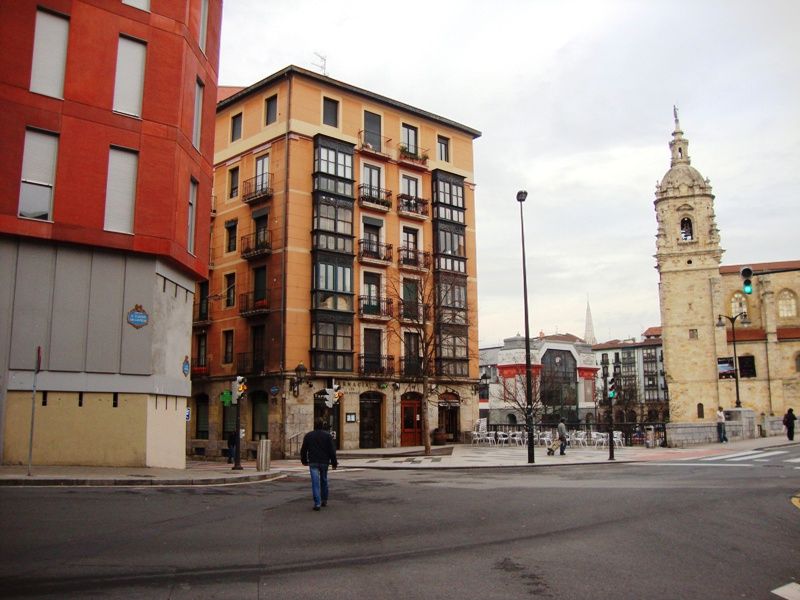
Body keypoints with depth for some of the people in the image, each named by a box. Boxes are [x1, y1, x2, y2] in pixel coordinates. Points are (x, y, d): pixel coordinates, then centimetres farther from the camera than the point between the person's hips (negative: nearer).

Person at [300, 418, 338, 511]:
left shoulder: (308, 435, 3)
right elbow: (332, 450, -4)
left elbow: (303, 450, 8)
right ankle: (324, 501, 26)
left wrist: (304, 461, 22)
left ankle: (317, 503, -14)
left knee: (315, 482, -5)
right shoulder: (327, 435, -1)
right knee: (324, 481, 17)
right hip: (324, 462, 1)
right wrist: (334, 463, 1)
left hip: (313, 463, 0)